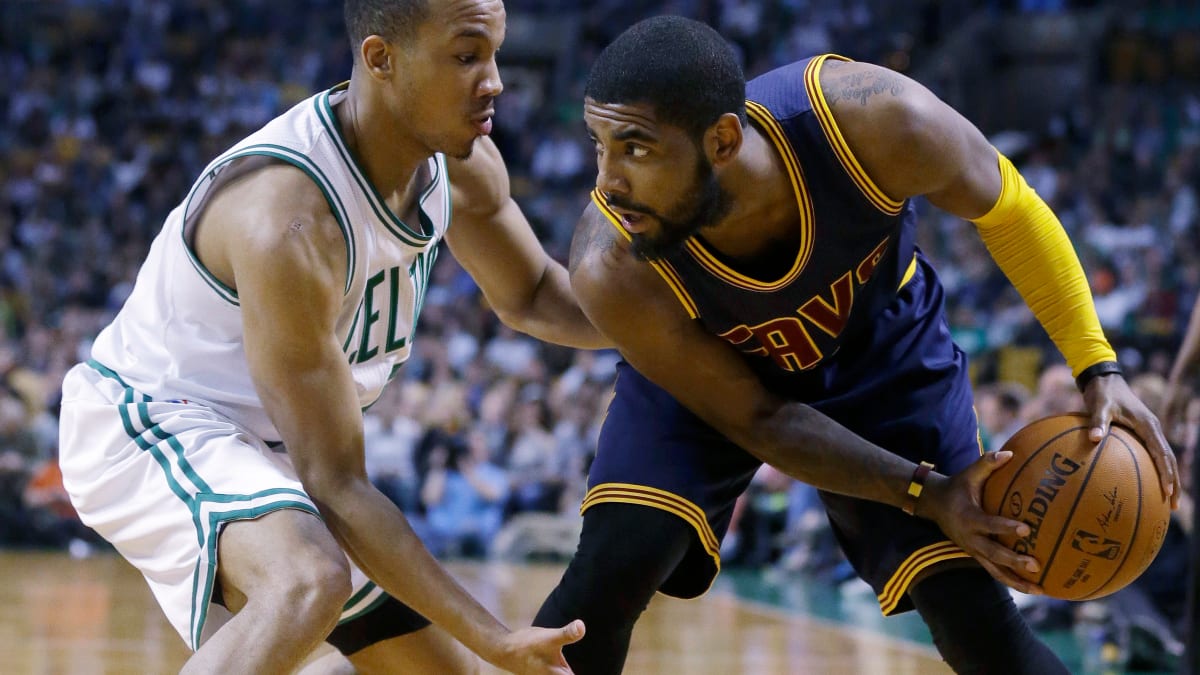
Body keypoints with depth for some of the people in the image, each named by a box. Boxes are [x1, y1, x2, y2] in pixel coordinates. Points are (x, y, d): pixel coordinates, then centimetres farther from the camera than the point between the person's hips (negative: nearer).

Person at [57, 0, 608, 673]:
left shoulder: (460, 160, -9)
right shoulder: (287, 219, -34)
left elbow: (532, 295, 13)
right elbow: (337, 487, -30)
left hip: (268, 445, 9)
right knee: (311, 580, -39)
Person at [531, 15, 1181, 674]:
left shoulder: (877, 120, -38)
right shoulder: (613, 273, -37)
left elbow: (1005, 206, -15)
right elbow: (753, 420, -22)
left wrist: (1098, 366, -18)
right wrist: (924, 494, -29)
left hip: (881, 348, 1)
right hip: (707, 370, -1)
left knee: (973, 611, -7)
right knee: (612, 564, -24)